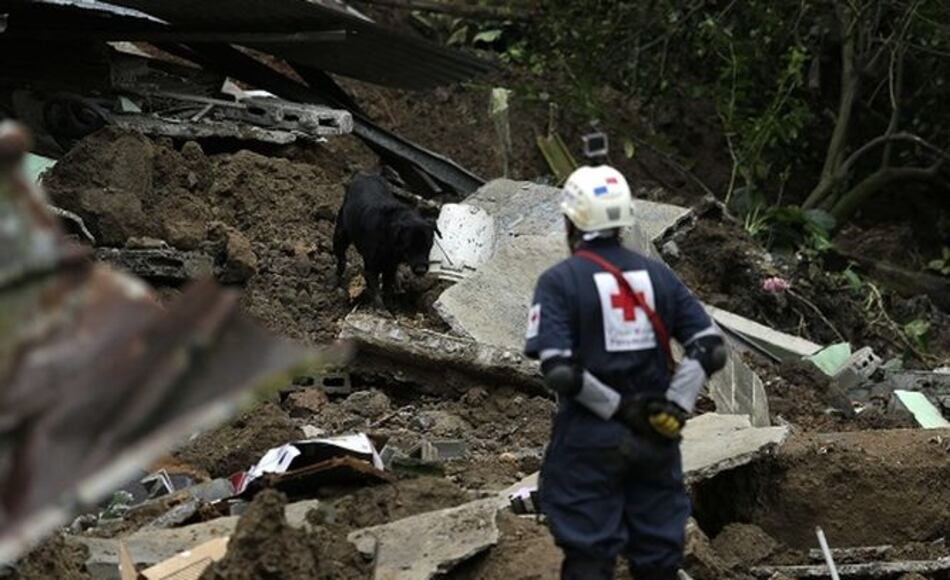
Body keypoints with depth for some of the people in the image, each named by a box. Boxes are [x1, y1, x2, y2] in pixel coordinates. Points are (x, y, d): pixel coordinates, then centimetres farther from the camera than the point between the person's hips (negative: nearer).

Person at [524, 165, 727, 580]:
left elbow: (559, 371, -19)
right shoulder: (657, 275, 5)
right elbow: (710, 348, -1)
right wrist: (675, 407, -3)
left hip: (589, 440, -4)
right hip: (656, 439, 4)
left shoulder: (559, 281, -8)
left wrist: (616, 408, -11)